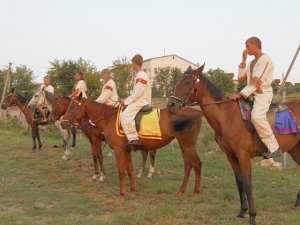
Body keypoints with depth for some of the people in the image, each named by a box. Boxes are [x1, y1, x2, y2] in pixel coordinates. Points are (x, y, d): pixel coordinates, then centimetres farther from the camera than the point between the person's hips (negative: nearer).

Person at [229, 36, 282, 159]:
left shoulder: (265, 59, -10)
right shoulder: (252, 62, 18)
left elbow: (256, 82, -19)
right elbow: (241, 77, 15)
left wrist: (240, 94, -23)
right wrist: (243, 60, 9)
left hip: (263, 93, -10)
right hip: (252, 94, 10)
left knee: (256, 116, -34)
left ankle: (274, 148, -30)